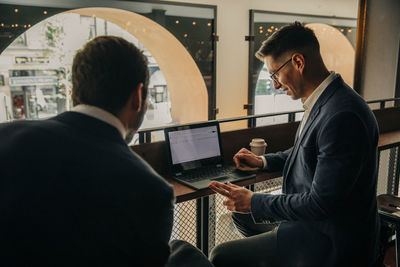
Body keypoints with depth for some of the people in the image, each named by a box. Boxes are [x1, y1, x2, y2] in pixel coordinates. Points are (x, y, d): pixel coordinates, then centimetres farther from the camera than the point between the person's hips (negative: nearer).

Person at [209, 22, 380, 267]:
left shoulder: (342, 116, -30)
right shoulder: (323, 102, 2)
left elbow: (320, 203, -28)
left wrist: (254, 202, -18)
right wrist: (263, 161, 14)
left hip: (330, 243, -9)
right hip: (313, 219, 10)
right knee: (240, 210, 22)